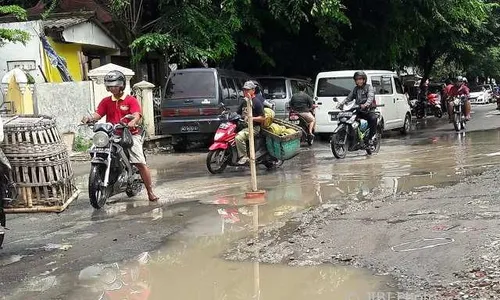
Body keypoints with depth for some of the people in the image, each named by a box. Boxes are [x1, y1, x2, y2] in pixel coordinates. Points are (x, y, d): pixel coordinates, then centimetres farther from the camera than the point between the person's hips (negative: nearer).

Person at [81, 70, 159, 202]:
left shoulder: (131, 100, 3)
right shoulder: (106, 101, 15)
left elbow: (137, 115, -13)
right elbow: (98, 114, 0)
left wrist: (133, 122, -36)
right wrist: (89, 118, -22)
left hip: (130, 134, -3)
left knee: (141, 164, -11)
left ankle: (150, 192, -5)